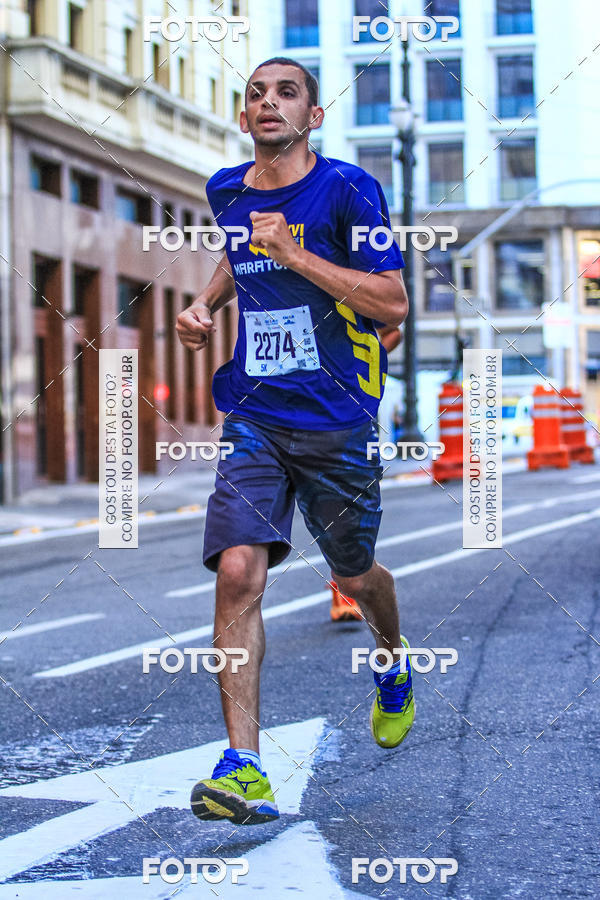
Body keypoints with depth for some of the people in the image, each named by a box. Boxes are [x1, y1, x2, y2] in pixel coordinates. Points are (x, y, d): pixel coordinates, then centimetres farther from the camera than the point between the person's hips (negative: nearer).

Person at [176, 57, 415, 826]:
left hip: (337, 422, -3)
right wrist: (205, 306, 12)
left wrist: (294, 253, -21)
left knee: (353, 576, 13)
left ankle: (394, 665, 49)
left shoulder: (347, 190, -9)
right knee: (238, 571, -16)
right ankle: (243, 767, -17)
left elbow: (394, 304, -15)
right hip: (254, 419, 3)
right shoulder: (226, 192, 8)